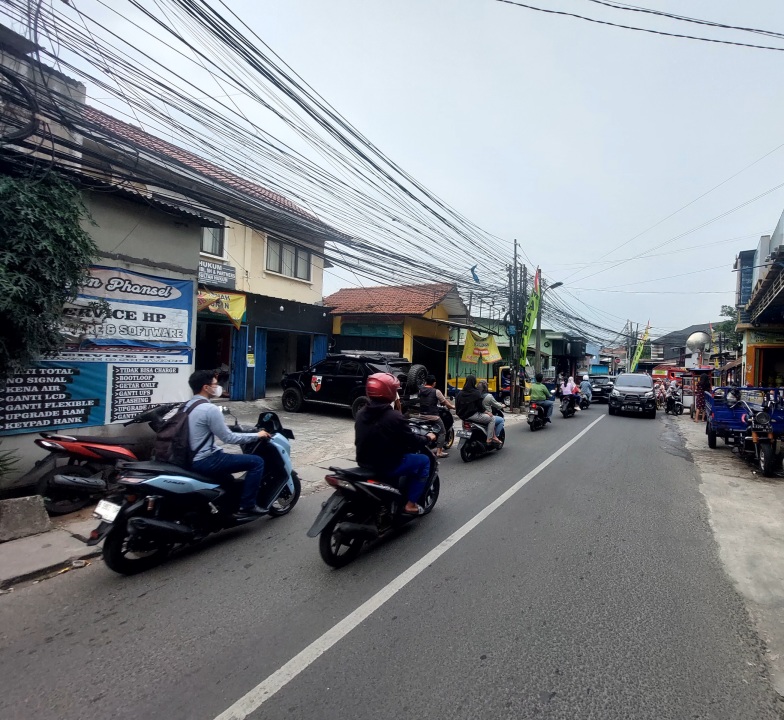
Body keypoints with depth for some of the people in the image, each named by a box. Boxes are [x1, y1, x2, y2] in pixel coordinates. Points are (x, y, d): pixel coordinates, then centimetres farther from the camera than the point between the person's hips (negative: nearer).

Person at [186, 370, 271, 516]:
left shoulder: (187, 406, 10)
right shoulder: (210, 409, -20)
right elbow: (228, 438, -17)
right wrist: (256, 435, -6)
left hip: (191, 458, 10)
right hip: (205, 461, -10)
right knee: (256, 462, -8)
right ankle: (247, 505, -2)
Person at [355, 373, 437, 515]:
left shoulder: (361, 413, 0)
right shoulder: (394, 416, -21)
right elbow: (412, 442, -13)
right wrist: (428, 438, 7)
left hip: (364, 462, 8)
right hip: (387, 465, -8)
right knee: (424, 461, 11)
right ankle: (411, 504, 13)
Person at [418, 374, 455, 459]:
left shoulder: (420, 390, 4)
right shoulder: (436, 391, -9)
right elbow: (445, 402, -1)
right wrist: (452, 407, 17)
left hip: (422, 415, 6)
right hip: (433, 416, -6)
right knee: (442, 432, 6)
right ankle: (439, 452, 0)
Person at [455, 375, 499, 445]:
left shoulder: (461, 393, 5)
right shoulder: (476, 393, -12)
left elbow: (457, 405, 6)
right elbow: (480, 406, -11)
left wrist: (460, 413, 21)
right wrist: (487, 412, 5)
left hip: (463, 416, 8)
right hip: (473, 415, -8)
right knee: (491, 419, 11)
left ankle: (493, 436, 25)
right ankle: (489, 439, 6)